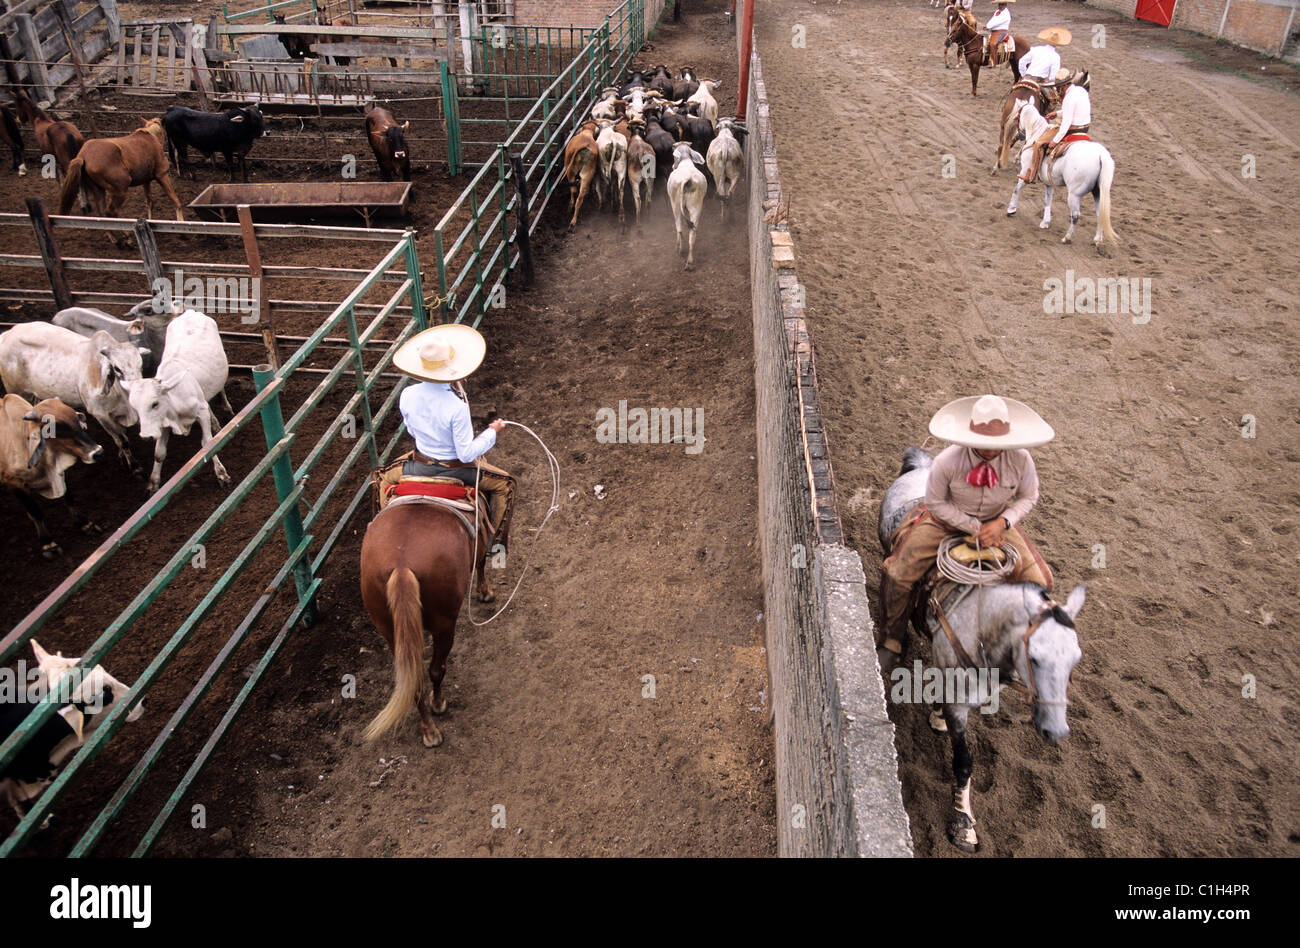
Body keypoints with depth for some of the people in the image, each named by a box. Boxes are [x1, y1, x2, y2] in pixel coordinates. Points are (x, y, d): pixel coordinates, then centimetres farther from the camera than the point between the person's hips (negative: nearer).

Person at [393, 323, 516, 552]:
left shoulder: (407, 395, -16)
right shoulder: (456, 406, -32)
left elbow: (412, 432, 3)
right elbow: (466, 453, -25)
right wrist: (492, 432, -11)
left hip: (419, 466, 5)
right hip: (455, 469, -5)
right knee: (505, 484, 19)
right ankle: (498, 540, 26)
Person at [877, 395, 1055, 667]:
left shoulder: (1021, 460, -23)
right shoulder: (947, 461, -30)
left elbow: (1028, 496, -4)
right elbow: (935, 502, -15)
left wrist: (1002, 523, -22)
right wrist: (975, 528, -21)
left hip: (997, 521, 2)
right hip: (947, 519, -2)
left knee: (1037, 583, -5)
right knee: (897, 574, -14)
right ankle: (892, 639, 12)